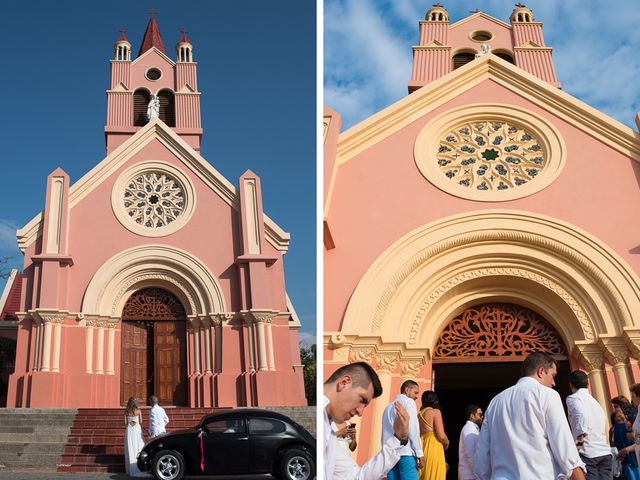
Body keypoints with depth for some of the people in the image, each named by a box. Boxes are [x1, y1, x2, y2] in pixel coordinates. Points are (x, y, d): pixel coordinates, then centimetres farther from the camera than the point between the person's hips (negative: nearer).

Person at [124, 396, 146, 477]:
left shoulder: (126, 411, -2)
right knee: (138, 448, 5)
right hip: (137, 429, -2)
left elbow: (125, 422, 0)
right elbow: (141, 422, -3)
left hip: (129, 430, 2)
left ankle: (131, 469, 8)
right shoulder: (138, 411, -6)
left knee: (130, 449, 6)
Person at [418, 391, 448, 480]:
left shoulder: (419, 414, 15)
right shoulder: (435, 411, -3)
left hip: (421, 448, 6)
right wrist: (447, 443, 9)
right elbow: (441, 436, -10)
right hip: (433, 448, -6)